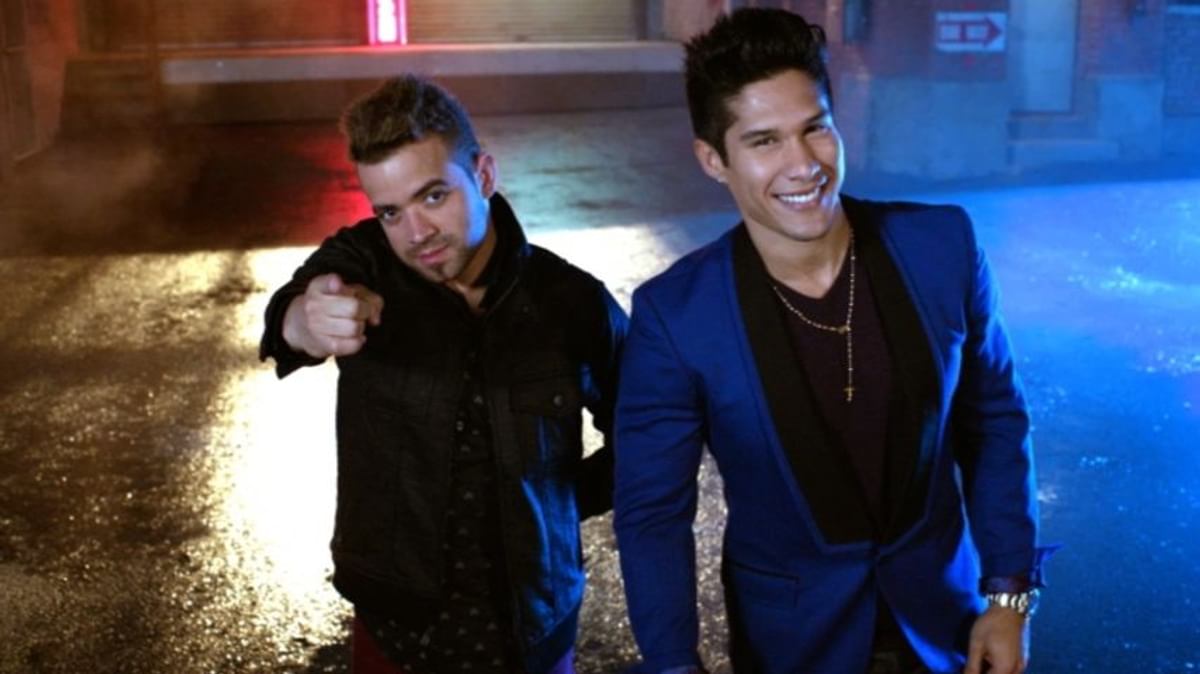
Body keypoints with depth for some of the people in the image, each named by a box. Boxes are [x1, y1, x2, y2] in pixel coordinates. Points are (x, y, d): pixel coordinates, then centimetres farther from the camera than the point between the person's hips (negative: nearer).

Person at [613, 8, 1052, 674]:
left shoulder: (941, 246, -13)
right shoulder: (674, 315, -19)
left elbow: (992, 421, -1)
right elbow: (653, 513, -13)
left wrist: (1009, 592, -1)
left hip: (942, 620, 2)